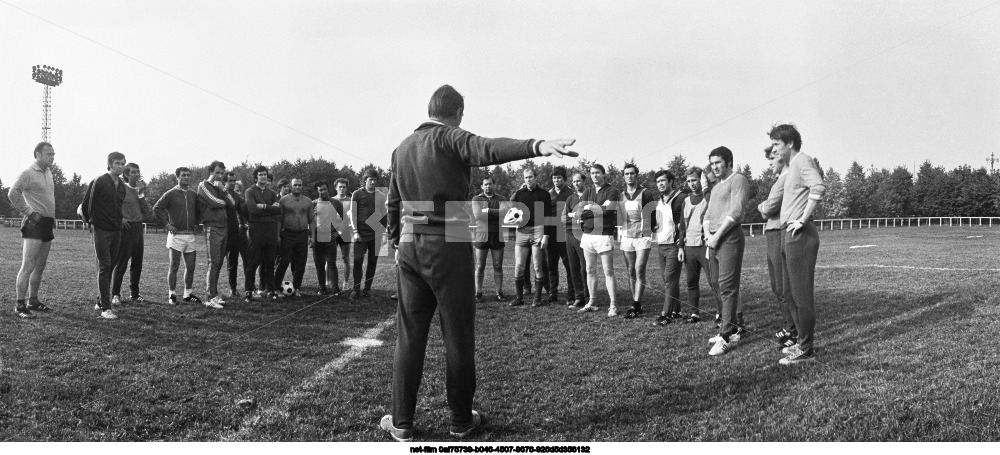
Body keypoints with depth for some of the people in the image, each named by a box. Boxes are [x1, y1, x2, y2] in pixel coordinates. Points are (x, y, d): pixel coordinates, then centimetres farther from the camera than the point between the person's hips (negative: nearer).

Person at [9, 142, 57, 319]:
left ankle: (33, 301, 22)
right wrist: (29, 212, -16)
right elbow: (13, 193, -19)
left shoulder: (48, 173, 16)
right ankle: (19, 305, -7)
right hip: (34, 224, -9)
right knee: (28, 266, -10)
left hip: (47, 224, 9)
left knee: (40, 266, 13)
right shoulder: (28, 173, -9)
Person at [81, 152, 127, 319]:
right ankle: (105, 308, -8)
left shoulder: (122, 186, 10)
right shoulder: (99, 182, -11)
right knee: (104, 267, -8)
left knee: (110, 267, 11)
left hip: (116, 230, 7)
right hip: (102, 230, -7)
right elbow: (86, 204, -5)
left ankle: (101, 302, 23)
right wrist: (91, 220, 5)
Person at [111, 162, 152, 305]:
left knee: (137, 263, 9)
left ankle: (134, 294, 18)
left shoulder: (140, 190, 14)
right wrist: (120, 218, -15)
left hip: (139, 227, 6)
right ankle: (115, 294, 2)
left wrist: (141, 194, -4)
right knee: (121, 263, -5)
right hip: (126, 228, -6)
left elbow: (147, 212, 4)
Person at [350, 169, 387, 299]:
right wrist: (355, 231, -6)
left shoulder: (381, 196, 11)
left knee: (373, 261, 3)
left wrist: (386, 230, 9)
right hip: (361, 233, -2)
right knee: (358, 260, -8)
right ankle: (356, 289, -2)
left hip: (376, 233, 2)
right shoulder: (357, 194, 3)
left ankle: (367, 289, 11)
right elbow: (353, 213, 1)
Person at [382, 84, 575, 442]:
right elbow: (488, 149, -26)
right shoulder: (450, 138, -6)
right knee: (458, 336, 5)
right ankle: (461, 420, 14)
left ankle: (401, 423, 11)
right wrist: (539, 147, -40)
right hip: (449, 245, -6)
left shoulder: (402, 148, 14)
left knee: (409, 336, 9)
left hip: (410, 247, 6)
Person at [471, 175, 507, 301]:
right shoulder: (476, 199, 6)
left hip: (497, 236, 1)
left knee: (498, 266, 3)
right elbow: (478, 215, -11)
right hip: (481, 236, -1)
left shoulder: (501, 199, 10)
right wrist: (496, 213, -9)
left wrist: (488, 211, -11)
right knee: (480, 266, 0)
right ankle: (478, 293, 6)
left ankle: (500, 293, 7)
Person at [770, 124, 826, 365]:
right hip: (788, 236, 10)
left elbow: (818, 187, -27)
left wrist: (803, 220, -22)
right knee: (789, 293, 16)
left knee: (801, 294, -4)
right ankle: (804, 341, 27)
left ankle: (806, 349, 4)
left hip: (800, 235, -10)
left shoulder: (803, 160, -10)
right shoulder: (791, 166, 18)